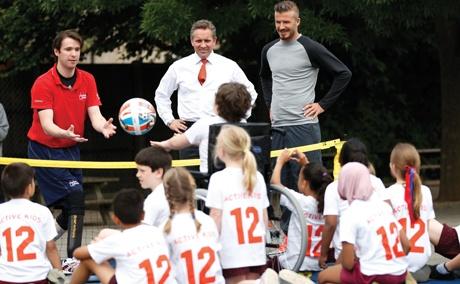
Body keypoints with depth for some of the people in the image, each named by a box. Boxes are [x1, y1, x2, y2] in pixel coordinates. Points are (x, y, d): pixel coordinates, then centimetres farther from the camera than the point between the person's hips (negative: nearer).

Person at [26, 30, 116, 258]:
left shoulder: (87, 80, 0)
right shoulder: (43, 84, -16)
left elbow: (95, 115, -8)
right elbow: (47, 125, -24)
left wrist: (104, 127, -33)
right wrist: (65, 134, -46)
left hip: (70, 150, 6)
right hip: (45, 150, -6)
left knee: (74, 205, 7)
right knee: (76, 196, -20)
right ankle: (72, 259, -19)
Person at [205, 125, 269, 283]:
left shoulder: (219, 179, -9)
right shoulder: (257, 177, 6)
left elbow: (215, 220, -10)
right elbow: (265, 218, 9)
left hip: (232, 254, -5)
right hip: (257, 252, 5)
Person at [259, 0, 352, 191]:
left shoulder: (310, 49, -7)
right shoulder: (269, 50, 12)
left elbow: (344, 74, -6)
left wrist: (323, 105, -8)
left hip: (303, 126, -6)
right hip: (277, 127, 6)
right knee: (281, 181, 8)